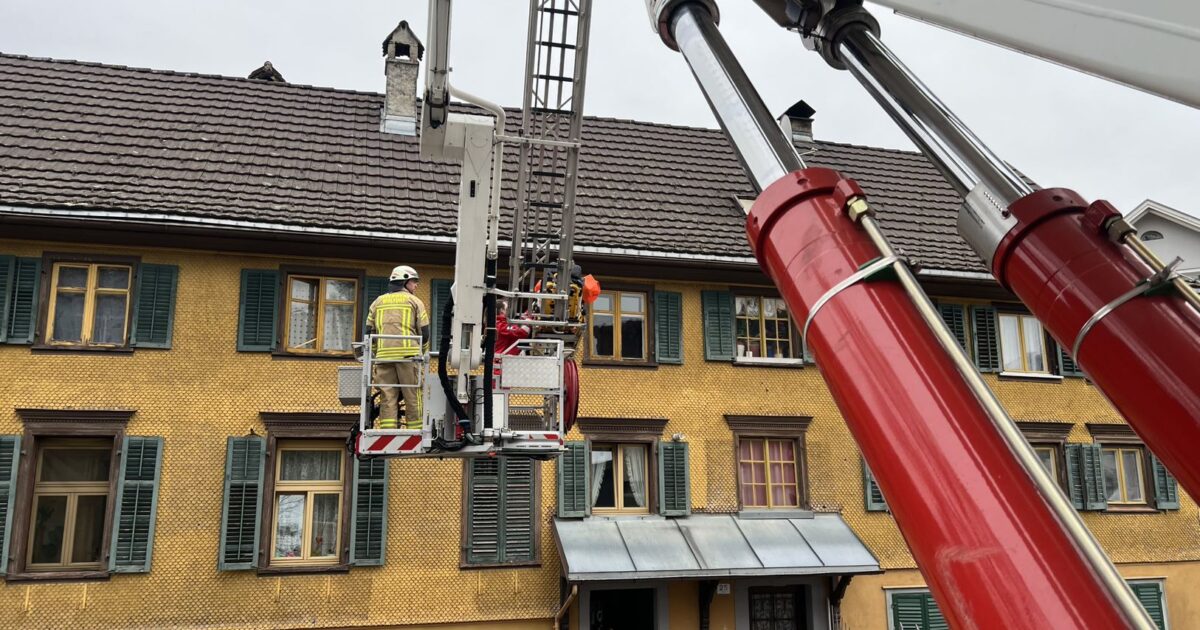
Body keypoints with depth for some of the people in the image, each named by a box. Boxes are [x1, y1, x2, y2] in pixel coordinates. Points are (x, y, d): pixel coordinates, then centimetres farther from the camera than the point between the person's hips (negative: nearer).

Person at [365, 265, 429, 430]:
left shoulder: (378, 302, 19)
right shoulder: (414, 301, 9)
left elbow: (369, 332, 16)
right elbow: (424, 332, 5)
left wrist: (370, 359, 21)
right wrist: (422, 353, 20)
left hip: (383, 355, 3)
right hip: (408, 354, -3)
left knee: (387, 398, 2)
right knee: (412, 398, 1)